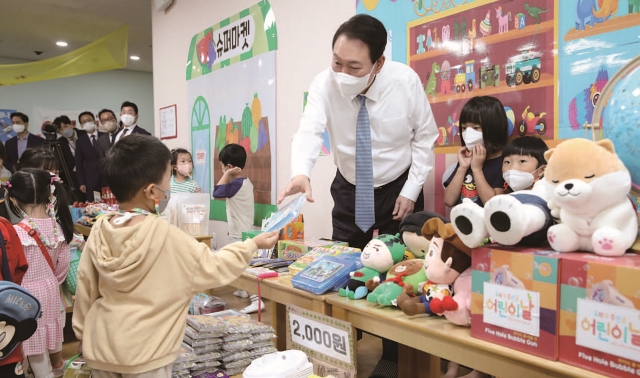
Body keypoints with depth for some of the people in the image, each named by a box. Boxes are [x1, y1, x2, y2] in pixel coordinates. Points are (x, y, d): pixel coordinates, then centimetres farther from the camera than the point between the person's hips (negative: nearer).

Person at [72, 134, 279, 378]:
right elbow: (213, 268, -8)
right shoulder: (166, 236, -19)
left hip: (101, 346, 5)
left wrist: (82, 333, 19)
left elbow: (85, 287, 4)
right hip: (142, 353, -5)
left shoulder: (99, 230, -5)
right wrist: (252, 245, 4)